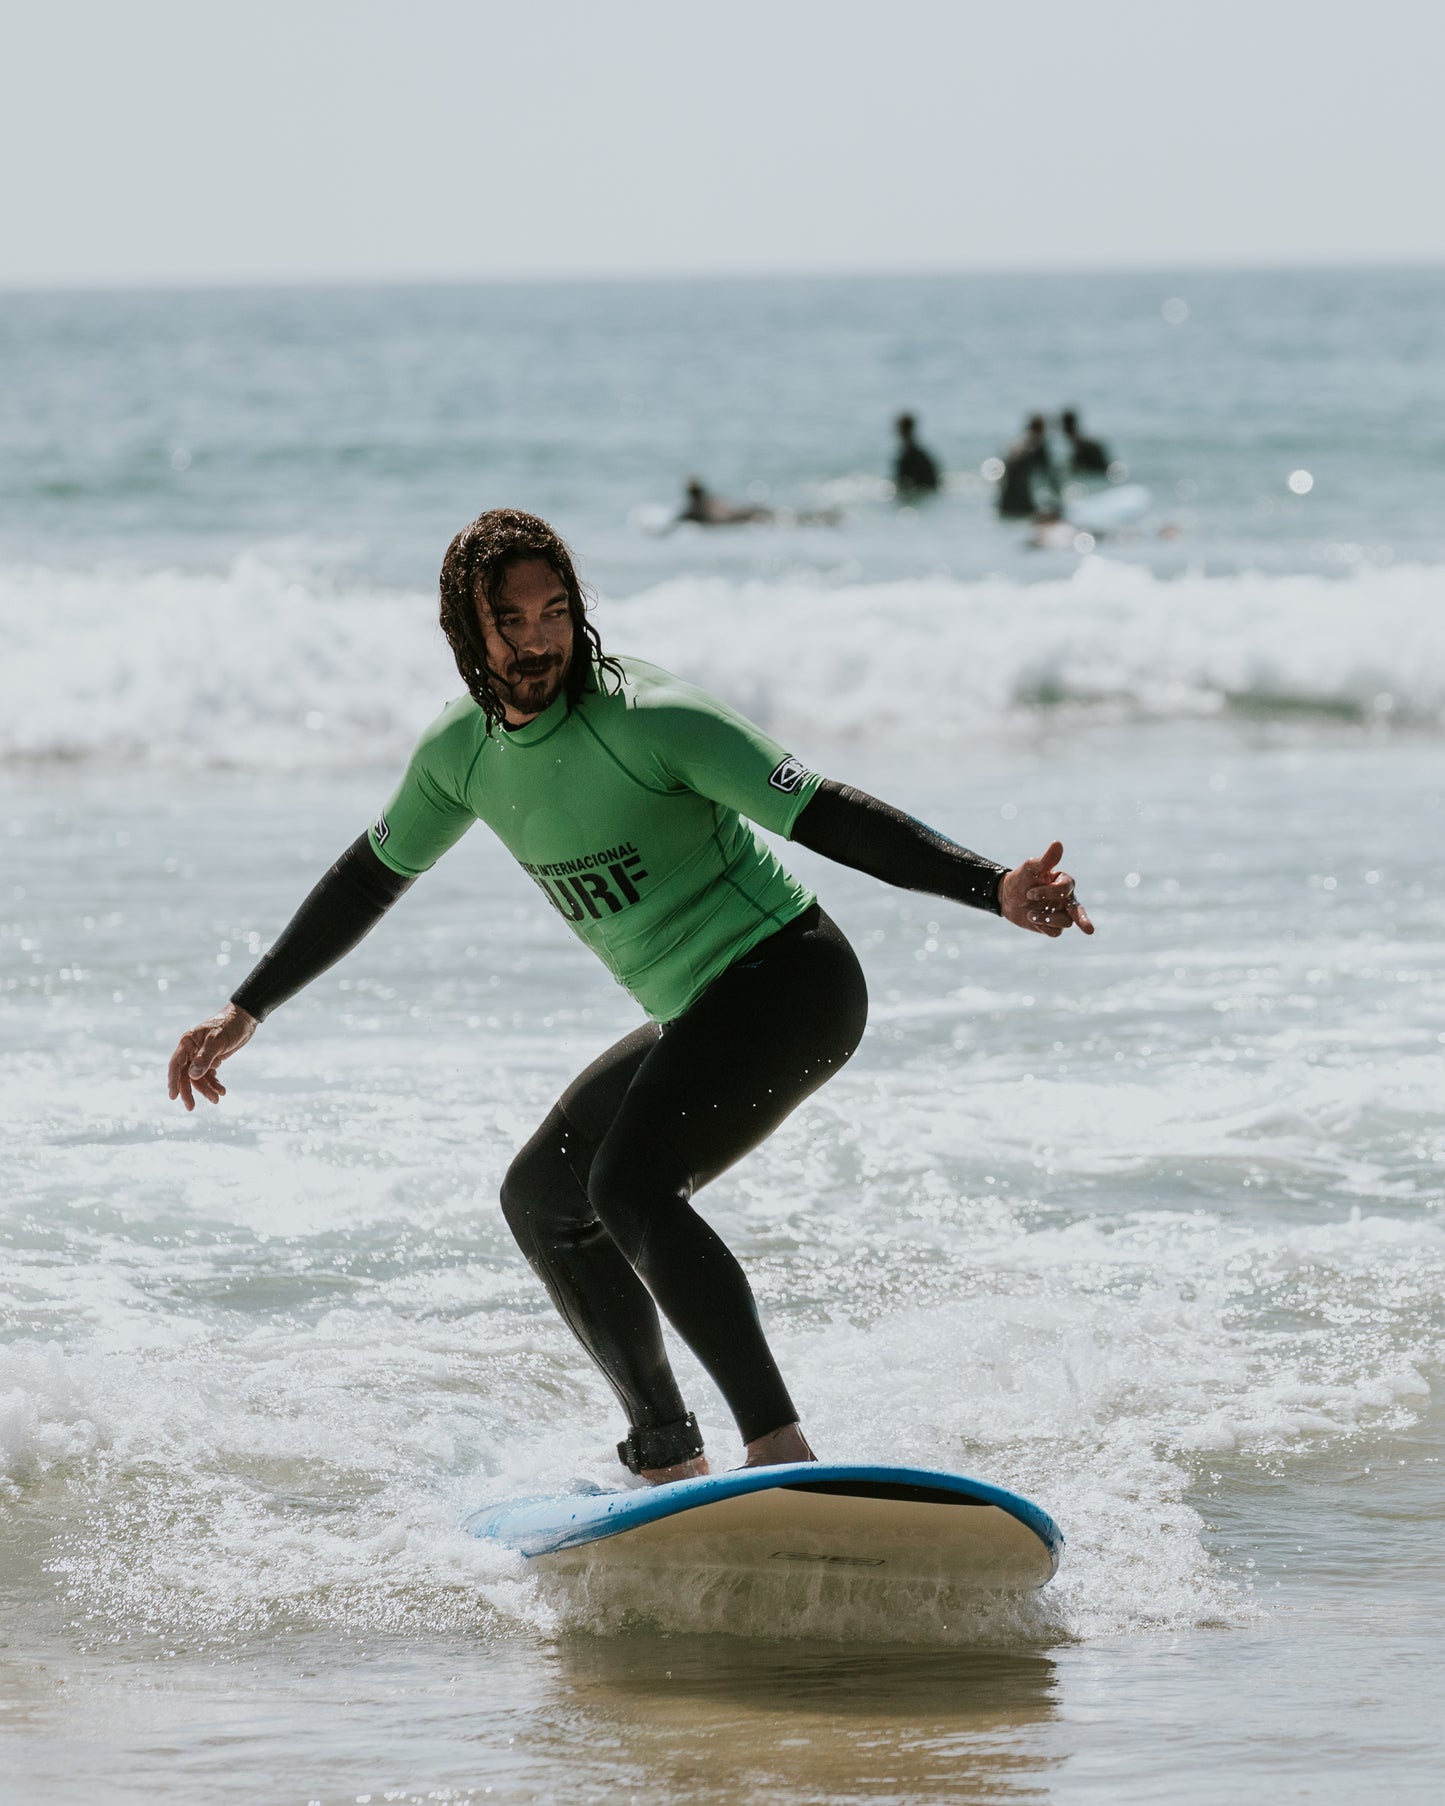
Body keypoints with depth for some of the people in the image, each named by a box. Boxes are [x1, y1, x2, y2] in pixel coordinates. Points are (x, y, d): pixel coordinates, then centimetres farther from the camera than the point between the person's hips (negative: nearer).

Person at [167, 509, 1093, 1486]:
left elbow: (826, 814, -23)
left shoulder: (646, 717, -20)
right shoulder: (463, 751, 4)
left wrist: (995, 890, -34)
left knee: (629, 1185, -28)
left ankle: (784, 1455, -34)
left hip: (785, 981, -9)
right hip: (697, 1017, 9)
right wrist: (243, 1014, 23)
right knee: (543, 1198, 18)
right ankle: (670, 1461, 25)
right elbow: (372, 877, 21)